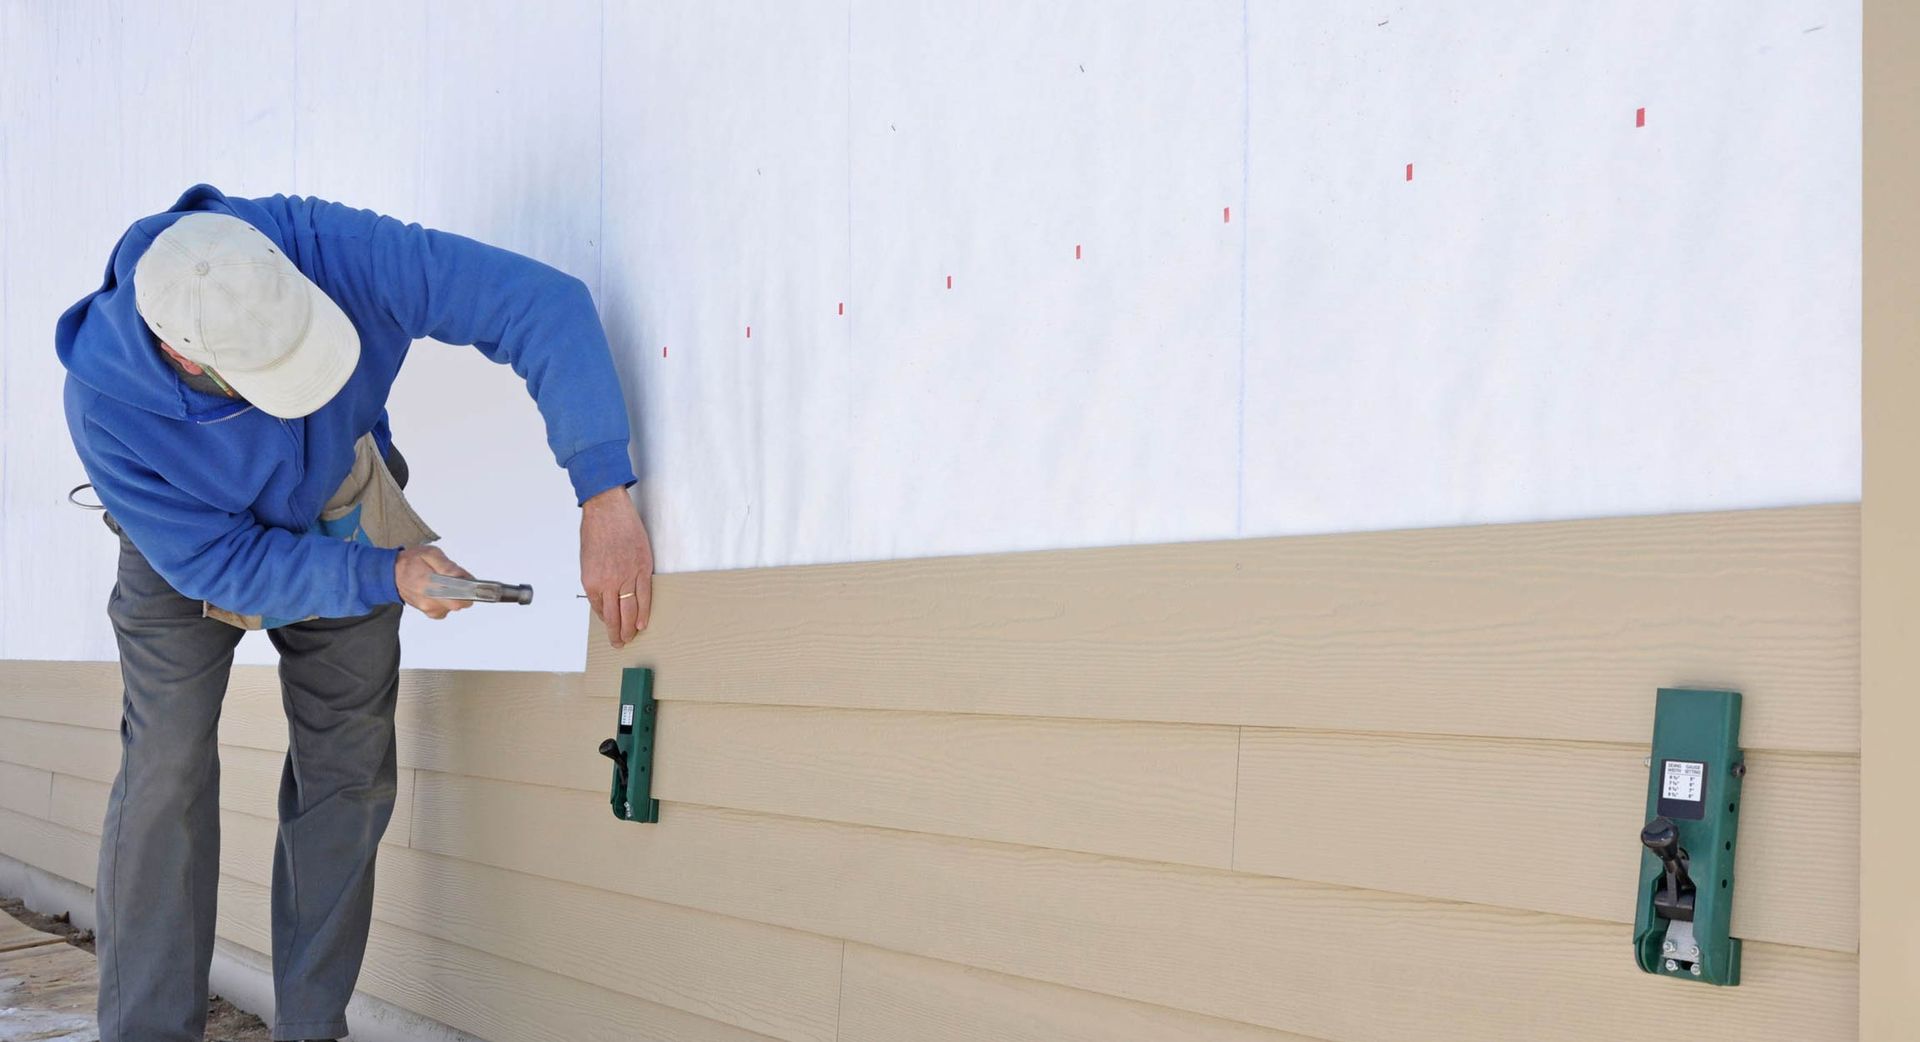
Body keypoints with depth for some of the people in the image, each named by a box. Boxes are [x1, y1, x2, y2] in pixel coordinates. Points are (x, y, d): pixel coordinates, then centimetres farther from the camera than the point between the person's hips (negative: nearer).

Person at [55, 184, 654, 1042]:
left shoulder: (321, 248, -40)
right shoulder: (104, 406, -37)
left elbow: (540, 304, -43)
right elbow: (219, 564, -27)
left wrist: (605, 499, -50)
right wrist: (386, 577, -36)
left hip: (339, 519, 2)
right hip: (190, 545, -2)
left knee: (348, 776, -1)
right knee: (168, 771, -15)